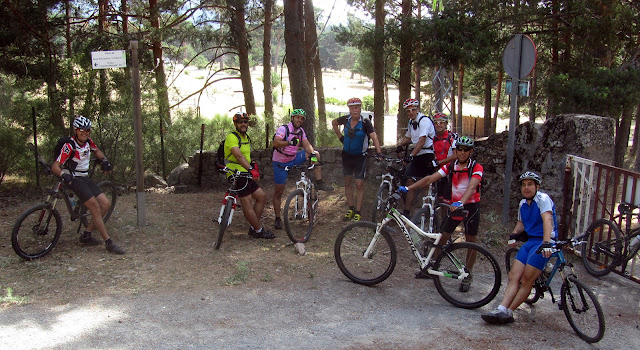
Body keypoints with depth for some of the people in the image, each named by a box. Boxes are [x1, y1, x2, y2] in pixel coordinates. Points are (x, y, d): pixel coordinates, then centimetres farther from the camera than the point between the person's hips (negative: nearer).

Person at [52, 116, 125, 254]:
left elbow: (97, 151, 25)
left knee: (106, 204, 0)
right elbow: (55, 166, -22)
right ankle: (109, 243, -11)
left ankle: (86, 235, 11)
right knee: (95, 208, -15)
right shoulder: (69, 145, -18)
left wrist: (104, 161, 7)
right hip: (75, 180, -8)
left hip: (86, 179, 8)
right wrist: (64, 174, -41)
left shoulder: (88, 141, 3)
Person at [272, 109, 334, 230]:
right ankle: (278, 219, 9)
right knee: (278, 192, -3)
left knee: (316, 153, -4)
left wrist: (312, 153, -25)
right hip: (281, 163, -6)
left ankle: (319, 182, -4)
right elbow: (276, 143, -34)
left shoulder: (301, 131, 3)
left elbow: (307, 145, -6)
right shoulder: (283, 129, -19)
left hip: (294, 159, 6)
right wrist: (290, 142, -47)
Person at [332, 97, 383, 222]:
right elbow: (334, 122, 15)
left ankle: (358, 212, 6)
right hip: (347, 155, 4)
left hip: (360, 156, -4)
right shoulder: (346, 119, -6)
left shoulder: (365, 122, -18)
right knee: (348, 183, 11)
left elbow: (374, 137, -29)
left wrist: (379, 152, -43)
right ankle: (351, 209, 25)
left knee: (359, 185, -4)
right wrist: (340, 137, 9)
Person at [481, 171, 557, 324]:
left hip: (543, 243, -7)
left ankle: (507, 312, -6)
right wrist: (514, 234, 3)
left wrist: (546, 243, -37)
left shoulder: (543, 198, -10)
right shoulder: (523, 204, 15)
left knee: (526, 281, -10)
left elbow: (547, 219, -24)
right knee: (513, 276, -5)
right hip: (530, 241, 8)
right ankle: (501, 310, -12)